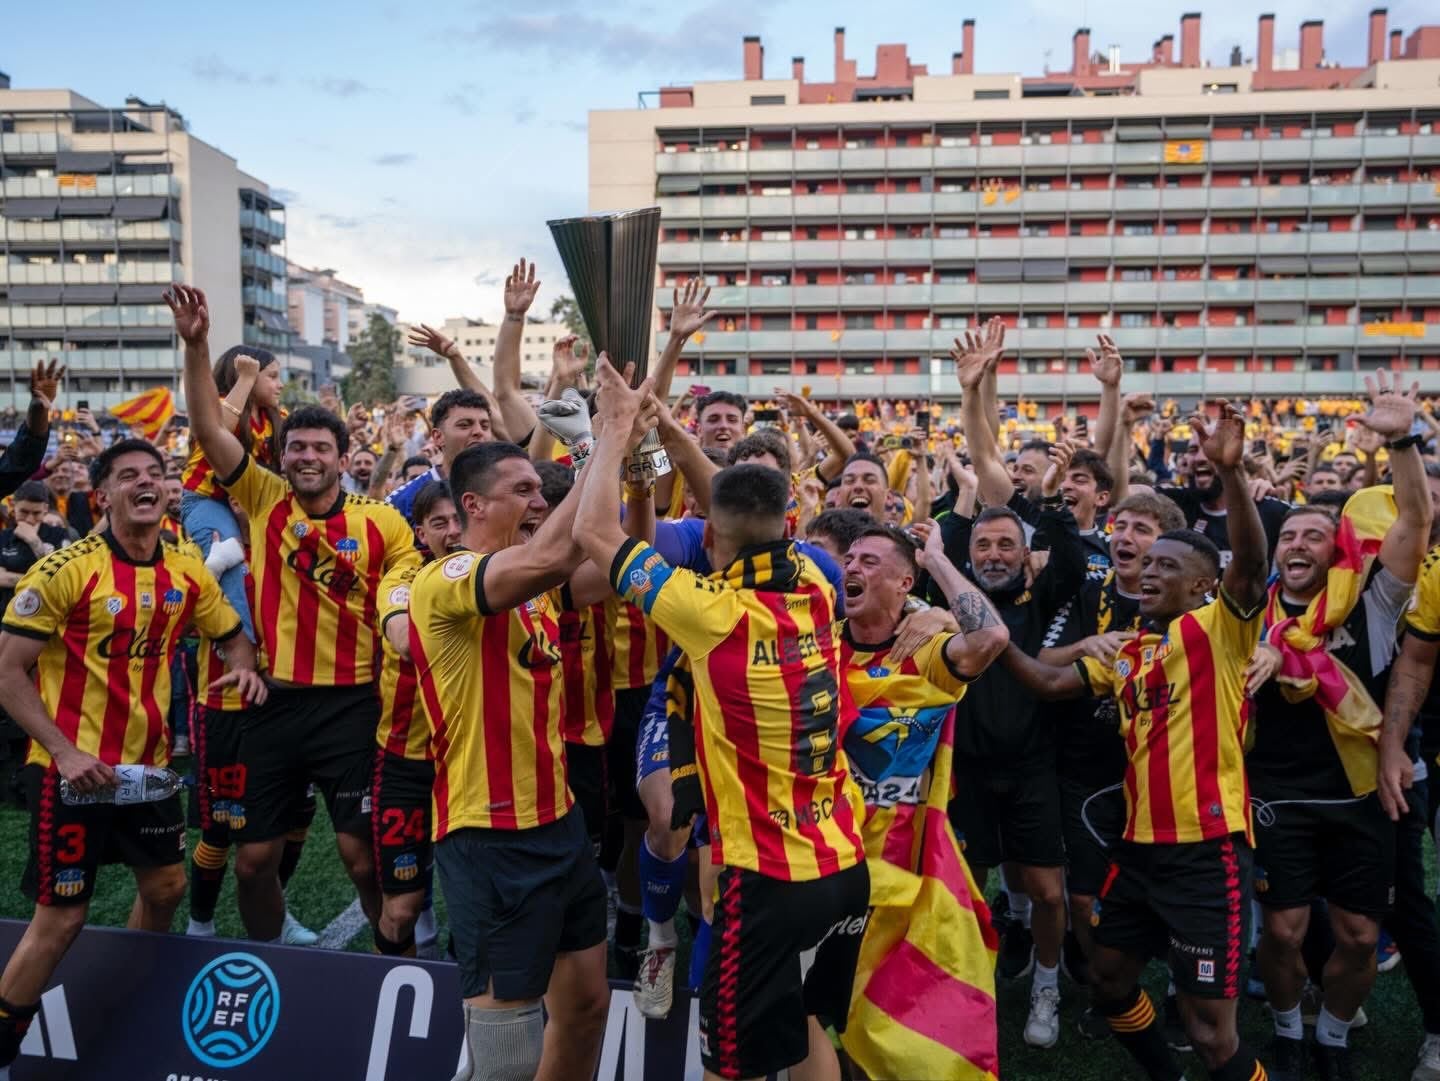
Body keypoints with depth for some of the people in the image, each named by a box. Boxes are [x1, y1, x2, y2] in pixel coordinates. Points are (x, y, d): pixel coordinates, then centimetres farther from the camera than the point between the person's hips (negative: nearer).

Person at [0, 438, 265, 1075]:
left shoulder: (188, 572, 1)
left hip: (148, 764, 6)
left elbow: (232, 634, 15)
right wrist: (64, 751, -21)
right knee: (61, 916, -1)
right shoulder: (65, 569, -15)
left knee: (166, 887, 16)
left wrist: (246, 666, -9)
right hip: (73, 769, -6)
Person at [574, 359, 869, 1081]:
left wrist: (618, 426, 1)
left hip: (768, 880, -7)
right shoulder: (815, 589, -3)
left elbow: (594, 531, -12)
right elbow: (755, 515, 14)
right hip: (845, 869, 7)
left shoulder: (716, 612, -20)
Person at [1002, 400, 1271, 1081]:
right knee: (1109, 980, 22)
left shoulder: (1217, 628, -8)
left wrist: (1230, 473, -39)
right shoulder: (1127, 652, 12)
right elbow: (1050, 683, 13)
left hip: (1207, 846, -7)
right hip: (1141, 844, 8)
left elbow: (1250, 562, -25)